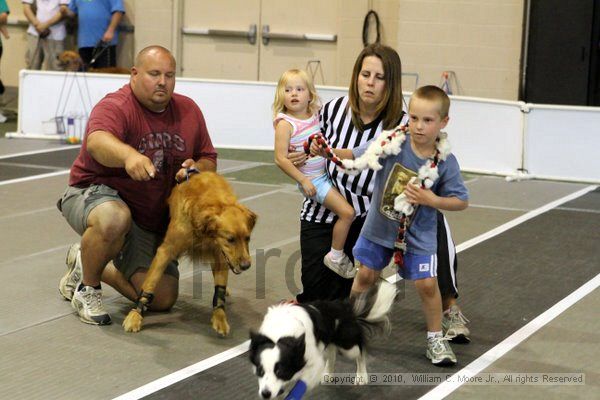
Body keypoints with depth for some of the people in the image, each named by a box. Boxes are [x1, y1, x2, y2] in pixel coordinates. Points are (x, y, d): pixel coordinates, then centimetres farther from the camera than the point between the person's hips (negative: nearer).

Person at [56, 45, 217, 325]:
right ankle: (86, 286, -13)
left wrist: (196, 169, -17)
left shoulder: (188, 111, 0)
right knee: (114, 218, -43)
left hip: (151, 220, 7)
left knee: (162, 299, -1)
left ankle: (87, 262, 23)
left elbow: (208, 160, 8)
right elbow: (97, 142, -44)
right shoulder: (115, 107, -21)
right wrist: (128, 155, -66)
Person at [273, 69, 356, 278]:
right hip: (312, 180, -8)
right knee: (346, 212, -15)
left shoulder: (316, 115, 3)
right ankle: (336, 257, 2)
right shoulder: (285, 124, -16)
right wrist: (303, 180, -20)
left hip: (327, 172, 8)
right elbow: (281, 159, -19)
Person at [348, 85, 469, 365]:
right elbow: (354, 157, -12)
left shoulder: (446, 162, -18)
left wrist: (431, 199, -24)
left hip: (418, 234, -1)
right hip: (379, 226, 1)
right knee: (366, 275, 14)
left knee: (427, 284, -5)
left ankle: (435, 339, 15)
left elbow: (461, 202, -9)